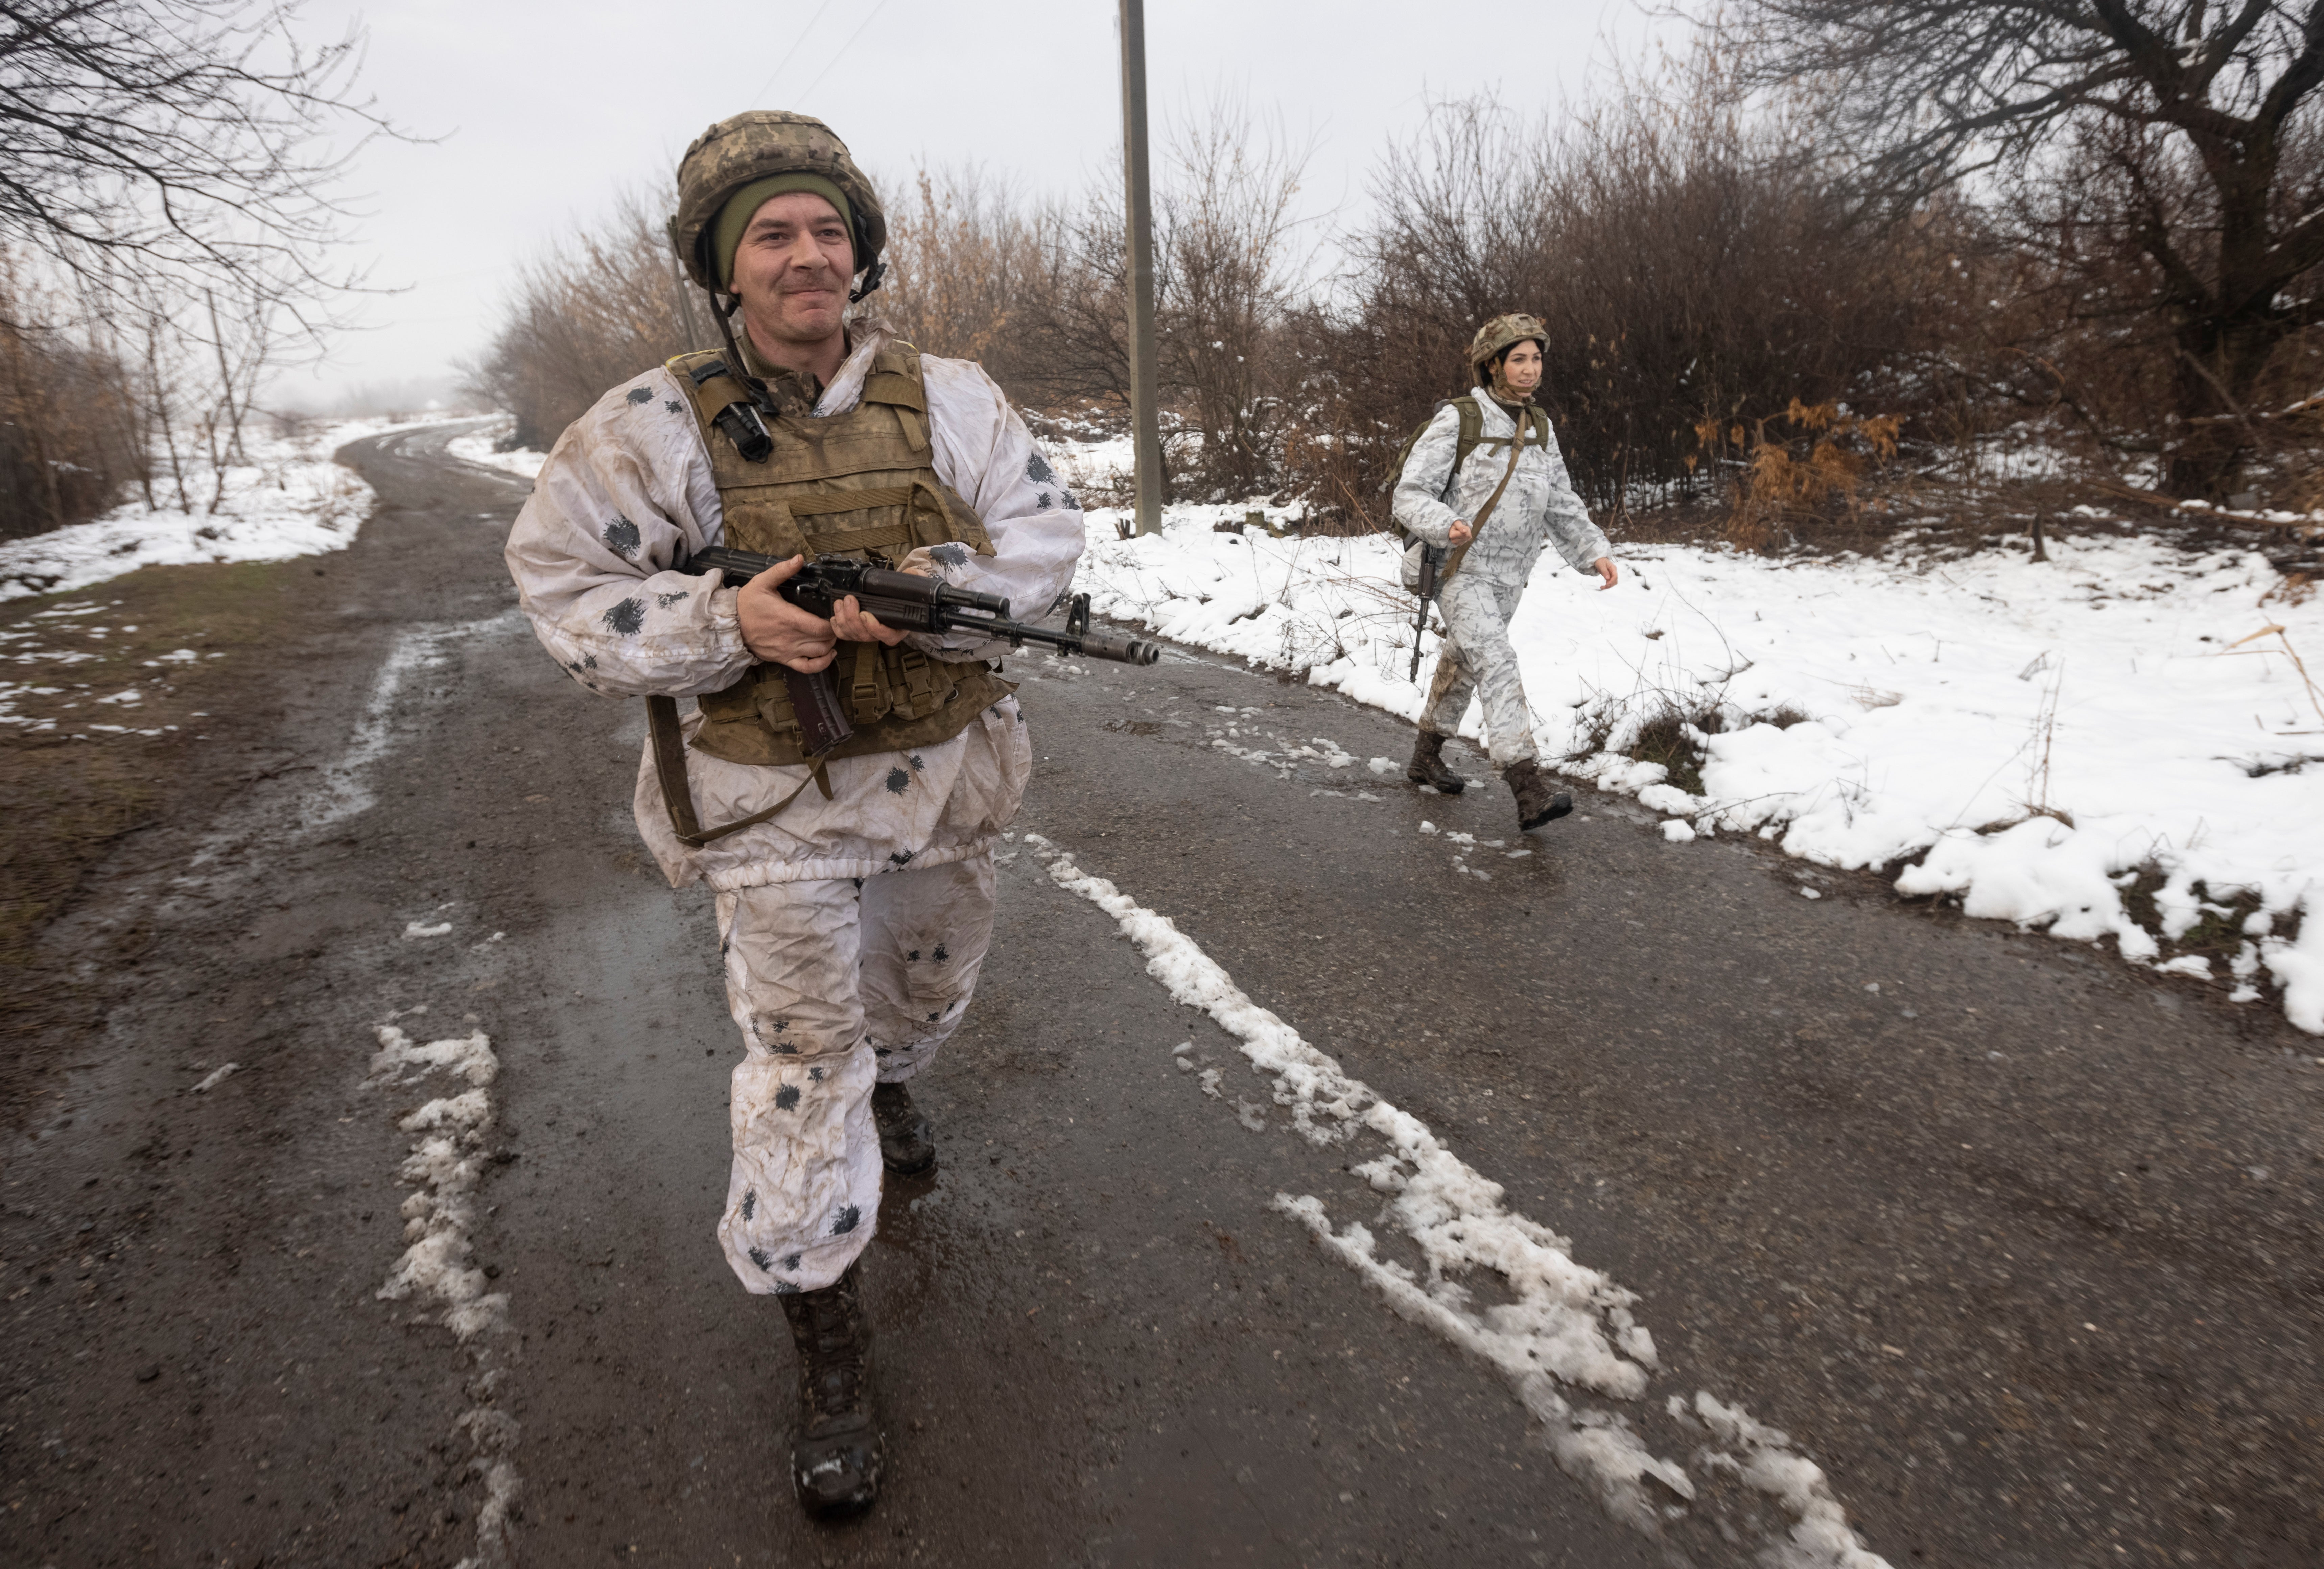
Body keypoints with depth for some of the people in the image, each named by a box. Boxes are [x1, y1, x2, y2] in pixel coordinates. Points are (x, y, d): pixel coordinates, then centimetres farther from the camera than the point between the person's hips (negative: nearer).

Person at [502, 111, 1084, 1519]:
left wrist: (944, 587, -26)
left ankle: (892, 1081, 63)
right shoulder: (655, 426, -10)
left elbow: (1048, 529, -4)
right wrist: (726, 622, -24)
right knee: (802, 1061, 0)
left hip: (946, 769, 4)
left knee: (932, 980, 26)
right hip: (777, 798, -3)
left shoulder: (949, 397, -5)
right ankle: (829, 1351, 18)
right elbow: (563, 583, -6)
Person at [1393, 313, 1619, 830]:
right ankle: (1530, 791, -27)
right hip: (1460, 569, -7)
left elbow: (1561, 504, 15)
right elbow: (1411, 493, -13)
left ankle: (1426, 757, 38)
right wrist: (1446, 525, -32)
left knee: (1462, 664, 19)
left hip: (1508, 574, 7)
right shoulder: (1458, 420, -10)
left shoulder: (1540, 427, 10)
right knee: (1497, 665, -20)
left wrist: (1593, 550, 2)